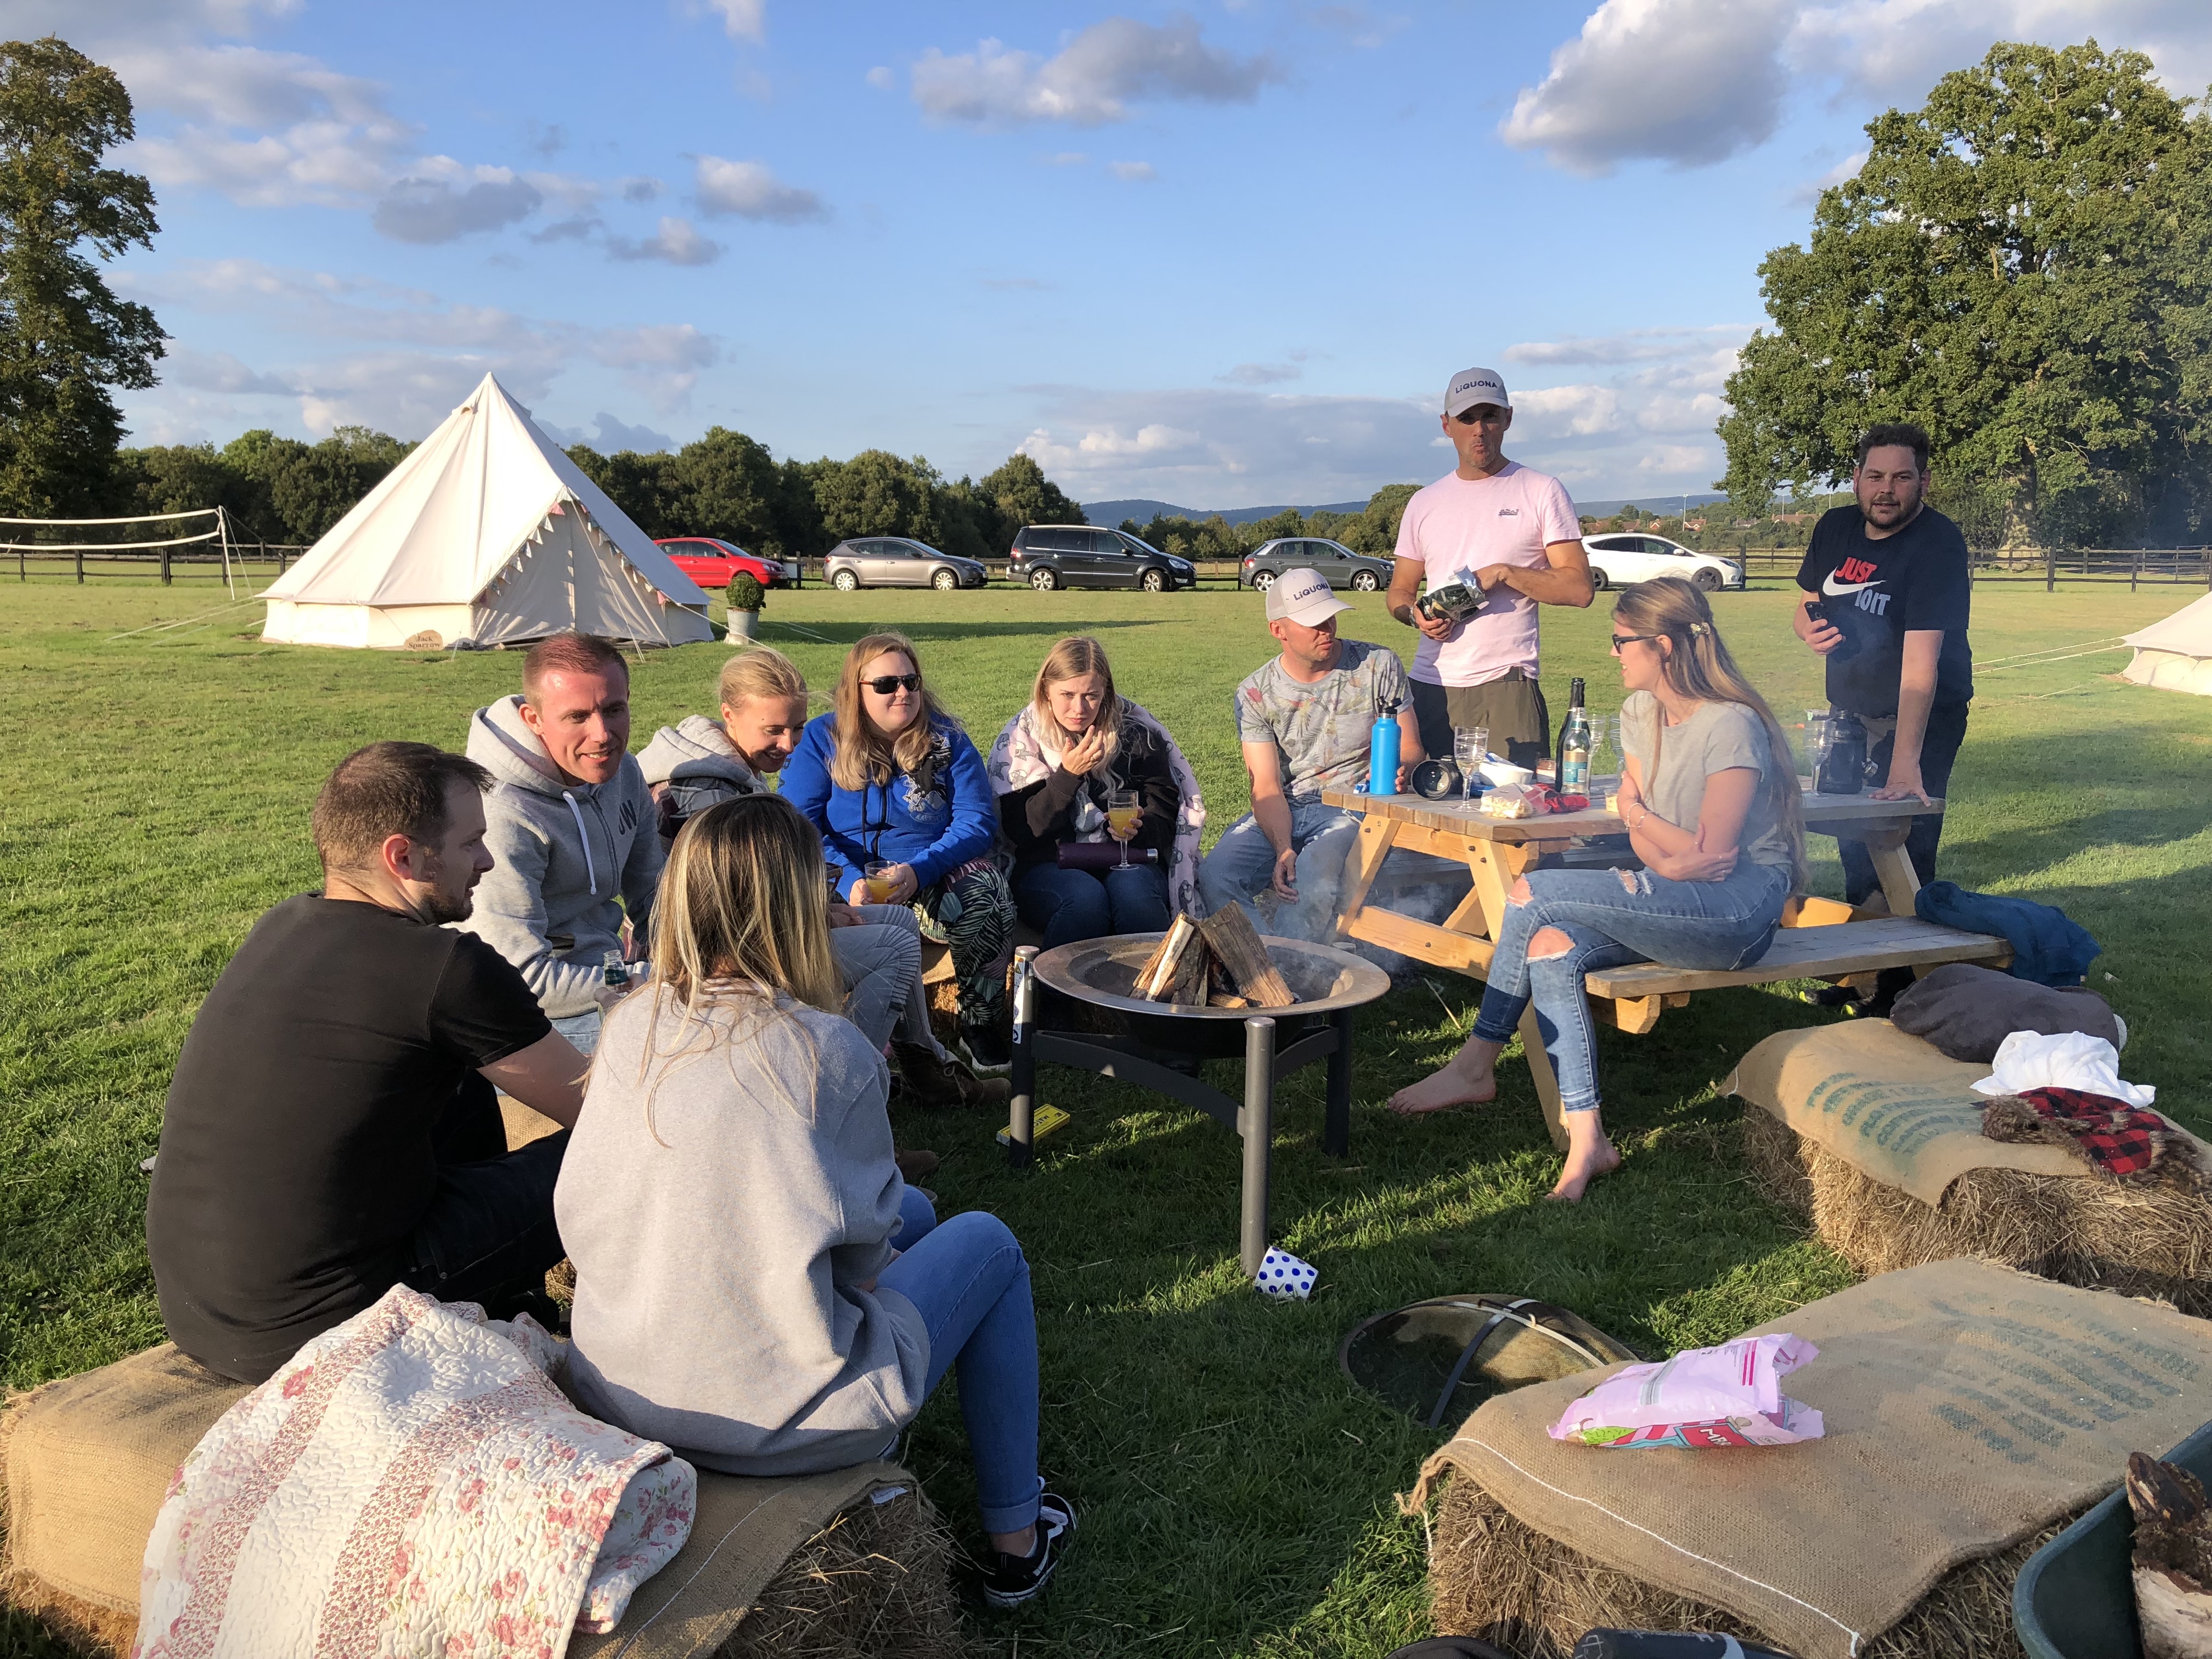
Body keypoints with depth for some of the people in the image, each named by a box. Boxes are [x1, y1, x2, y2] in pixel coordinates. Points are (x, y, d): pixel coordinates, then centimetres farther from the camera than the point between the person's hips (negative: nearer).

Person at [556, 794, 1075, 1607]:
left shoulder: (631, 1027, -5)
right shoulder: (827, 1052, -21)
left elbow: (578, 1208, 6)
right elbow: (864, 1241, -9)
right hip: (773, 1418, -6)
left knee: (913, 1211, 24)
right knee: (987, 1244, 18)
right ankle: (1016, 1541, 28)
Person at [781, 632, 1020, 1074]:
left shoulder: (947, 739, 3)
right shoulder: (822, 740, 2)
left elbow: (977, 822, -5)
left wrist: (917, 870, -23)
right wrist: (850, 880, -26)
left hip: (936, 869, 1)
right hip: (848, 871, 0)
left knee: (987, 896, -30)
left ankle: (981, 1028, -8)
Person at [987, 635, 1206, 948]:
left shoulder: (1135, 731, 5)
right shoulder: (1022, 738, 1)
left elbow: (1165, 799, 7)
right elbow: (1020, 830, -6)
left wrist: (1139, 826, -16)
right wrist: (1068, 775, -18)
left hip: (1125, 860, 1)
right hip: (1049, 864, -1)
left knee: (1136, 896, -33)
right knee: (1085, 899, -34)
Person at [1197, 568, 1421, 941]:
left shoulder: (1379, 666, 1)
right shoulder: (1255, 694, 1)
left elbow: (1411, 748, 8)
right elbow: (1266, 786, -5)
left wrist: (1399, 769, -19)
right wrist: (1284, 850, -23)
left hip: (1355, 809, -2)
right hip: (1281, 813, 2)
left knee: (1315, 870, -36)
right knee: (1214, 876, -24)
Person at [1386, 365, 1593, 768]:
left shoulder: (1542, 492, 5)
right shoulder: (1424, 504, 16)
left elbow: (1579, 589, -1)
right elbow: (1400, 590, 19)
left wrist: (1503, 573, -12)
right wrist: (1415, 614, -4)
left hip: (1507, 688, -3)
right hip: (1430, 686, 3)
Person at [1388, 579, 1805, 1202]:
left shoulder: (1732, 726, -16)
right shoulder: (1640, 714, 11)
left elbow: (1712, 855, -16)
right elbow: (1646, 840, 10)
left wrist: (1635, 810, -2)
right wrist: (1670, 862, -12)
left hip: (1738, 910, -8)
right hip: (1678, 905, 8)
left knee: (1532, 894, -20)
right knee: (1552, 948, -20)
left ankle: (1476, 1065, -6)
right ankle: (1585, 1137, -19)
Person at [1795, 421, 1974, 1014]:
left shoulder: (1937, 545, -23)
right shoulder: (1835, 527, -2)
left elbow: (1920, 659, -32)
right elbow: (1805, 604, 14)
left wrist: (1906, 760, -38)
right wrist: (1809, 626, -13)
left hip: (1922, 717, -7)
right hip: (1850, 709, 7)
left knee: (1902, 849, -9)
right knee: (1855, 843, 14)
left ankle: (1898, 985, 2)